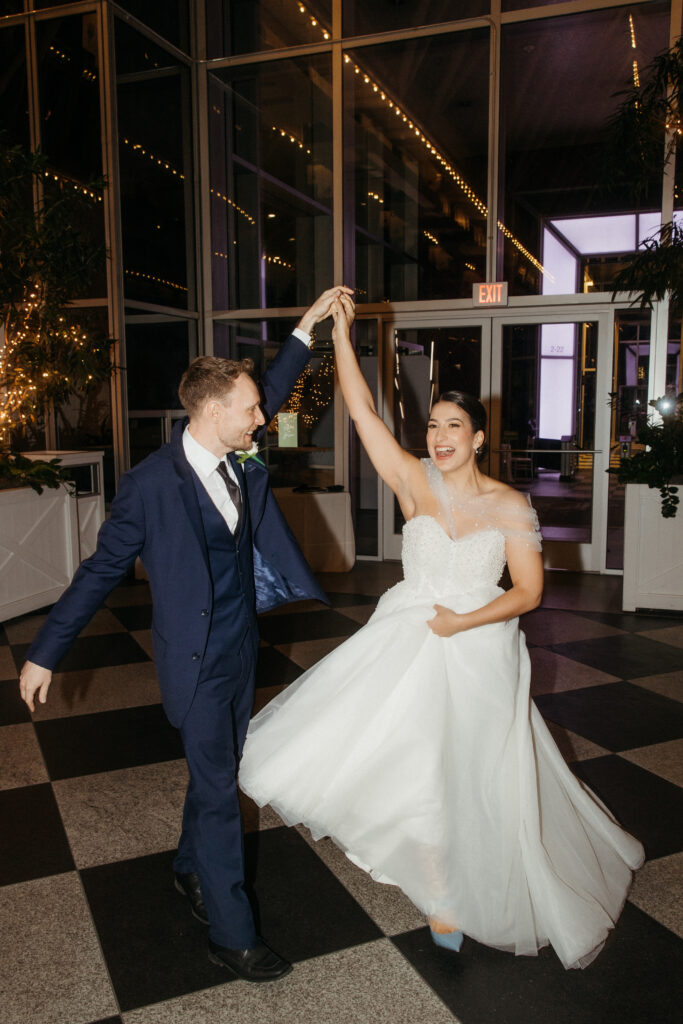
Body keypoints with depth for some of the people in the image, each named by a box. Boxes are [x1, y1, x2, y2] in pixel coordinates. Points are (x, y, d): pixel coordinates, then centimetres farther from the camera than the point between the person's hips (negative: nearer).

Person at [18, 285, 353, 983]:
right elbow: (102, 569, -12)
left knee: (221, 770, 22)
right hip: (196, 659, -7)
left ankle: (191, 869, 46)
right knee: (217, 790, 3)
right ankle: (232, 936, 20)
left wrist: (307, 327, 8)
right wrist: (44, 652, -5)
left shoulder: (234, 456, -2)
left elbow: (272, 390, 13)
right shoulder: (150, 485, -21)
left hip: (242, 643, 7)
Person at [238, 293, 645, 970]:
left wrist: (465, 621, -16)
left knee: (462, 778, 9)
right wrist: (341, 331, -15)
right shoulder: (414, 482, -5)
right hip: (406, 642, 1)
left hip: (478, 652, -1)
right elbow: (362, 412, -11)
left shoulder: (510, 506, -7)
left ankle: (451, 897, 37)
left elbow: (528, 592, -4)